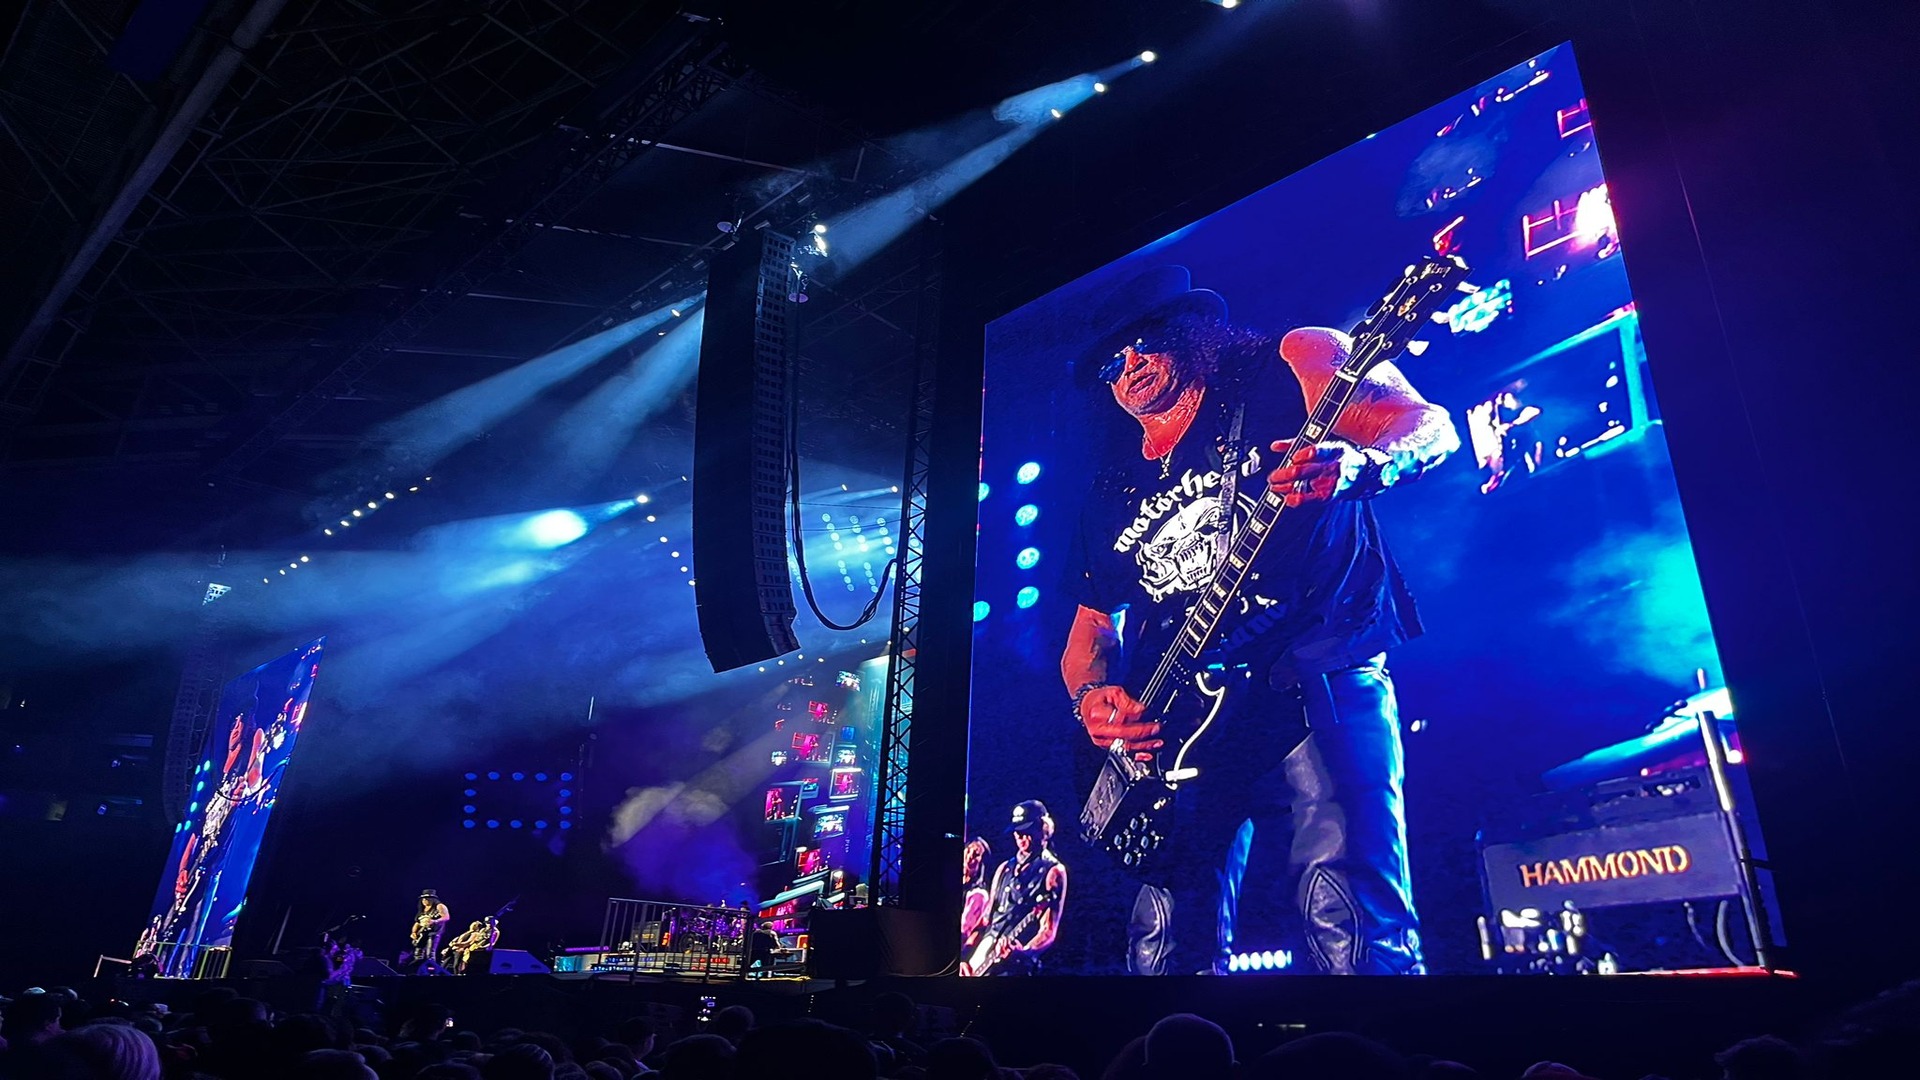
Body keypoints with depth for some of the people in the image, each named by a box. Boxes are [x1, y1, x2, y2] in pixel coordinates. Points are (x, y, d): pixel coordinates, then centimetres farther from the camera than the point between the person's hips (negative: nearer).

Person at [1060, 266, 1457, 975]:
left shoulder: (1288, 367, 7)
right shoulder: (1113, 490, 20)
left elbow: (1431, 427, 0)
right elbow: (1091, 625, 22)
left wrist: (1359, 467, -22)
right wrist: (1093, 699, 0)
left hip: (1317, 676, -4)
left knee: (1348, 916, -21)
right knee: (1166, 949, -2)